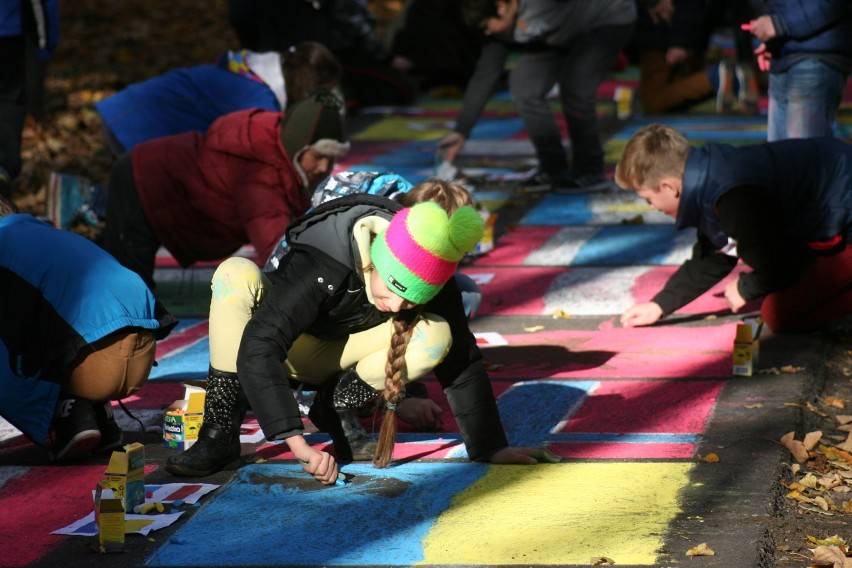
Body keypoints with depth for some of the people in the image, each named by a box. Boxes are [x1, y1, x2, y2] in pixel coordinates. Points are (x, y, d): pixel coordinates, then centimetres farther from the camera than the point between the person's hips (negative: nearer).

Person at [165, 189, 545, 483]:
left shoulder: (433, 281, -26)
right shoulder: (319, 265, -39)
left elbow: (462, 360, -16)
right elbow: (258, 350, -46)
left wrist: (488, 447, -17)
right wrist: (297, 444, -54)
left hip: (337, 355, 3)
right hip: (285, 348, -3)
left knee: (436, 337, -26)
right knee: (237, 274, -36)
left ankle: (337, 405, -5)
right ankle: (221, 433, -31)